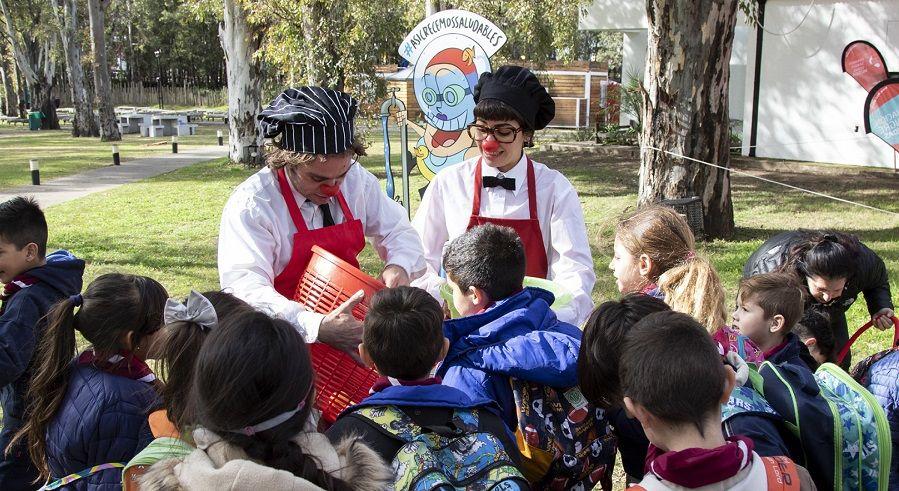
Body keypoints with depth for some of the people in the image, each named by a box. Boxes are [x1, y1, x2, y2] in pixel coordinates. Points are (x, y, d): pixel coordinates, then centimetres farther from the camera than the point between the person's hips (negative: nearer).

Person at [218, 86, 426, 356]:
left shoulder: (357, 180, 1)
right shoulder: (250, 205, -16)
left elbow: (398, 231, 12)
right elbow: (245, 288, -25)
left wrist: (399, 266, -12)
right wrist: (318, 327, -40)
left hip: (349, 318, 5)